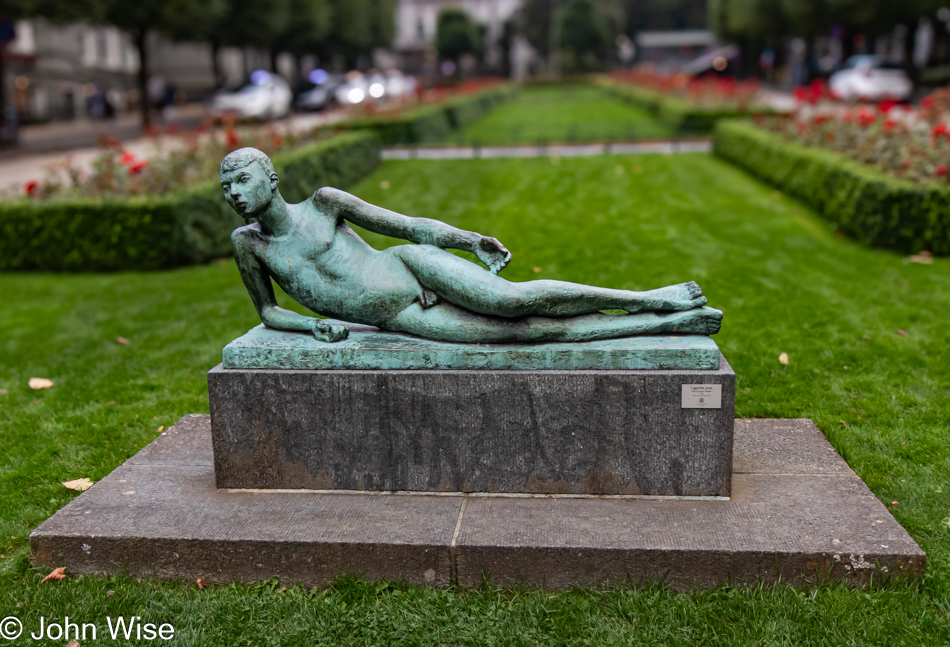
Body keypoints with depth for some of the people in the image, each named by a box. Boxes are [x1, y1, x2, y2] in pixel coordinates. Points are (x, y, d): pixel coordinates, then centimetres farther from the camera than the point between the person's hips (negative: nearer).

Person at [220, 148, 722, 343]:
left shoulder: (324, 202, 0)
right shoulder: (247, 243, 5)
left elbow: (408, 226, 3)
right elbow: (267, 311, 15)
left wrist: (473, 241, -8)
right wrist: (312, 324, -6)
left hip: (412, 267, -1)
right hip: (403, 320, 1)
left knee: (513, 301, -30)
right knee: (529, 330, -13)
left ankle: (645, 299, -14)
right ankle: (669, 324, -12)